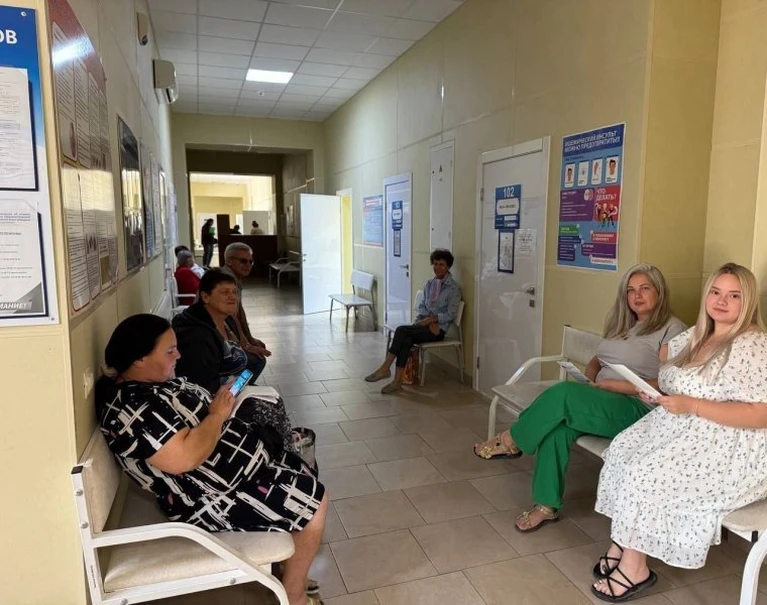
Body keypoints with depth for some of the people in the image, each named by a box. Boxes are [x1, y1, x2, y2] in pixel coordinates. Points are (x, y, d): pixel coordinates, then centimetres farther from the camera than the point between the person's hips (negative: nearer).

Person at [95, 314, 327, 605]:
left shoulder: (155, 381, 5)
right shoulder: (133, 408, -26)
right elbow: (185, 457, -34)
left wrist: (221, 399, 0)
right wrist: (218, 413, -21)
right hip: (219, 496, -11)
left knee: (304, 477, 16)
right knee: (315, 500, -9)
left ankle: (292, 573, 29)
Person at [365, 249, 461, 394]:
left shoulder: (453, 288, -6)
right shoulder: (429, 284, 15)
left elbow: (450, 314, -10)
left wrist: (431, 319, -15)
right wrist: (422, 318, 0)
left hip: (438, 329, -5)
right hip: (425, 324, 5)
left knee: (401, 330, -25)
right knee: (406, 340, -28)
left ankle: (385, 368, -20)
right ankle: (397, 381, -30)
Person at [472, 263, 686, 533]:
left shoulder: (672, 330, -3)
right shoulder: (622, 325, 21)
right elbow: (596, 361, 24)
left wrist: (608, 384, -14)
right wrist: (591, 376, -1)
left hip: (637, 409, -6)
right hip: (601, 400, 7)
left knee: (565, 393, -32)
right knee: (558, 425, -27)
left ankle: (512, 441, -10)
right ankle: (547, 505, -16)